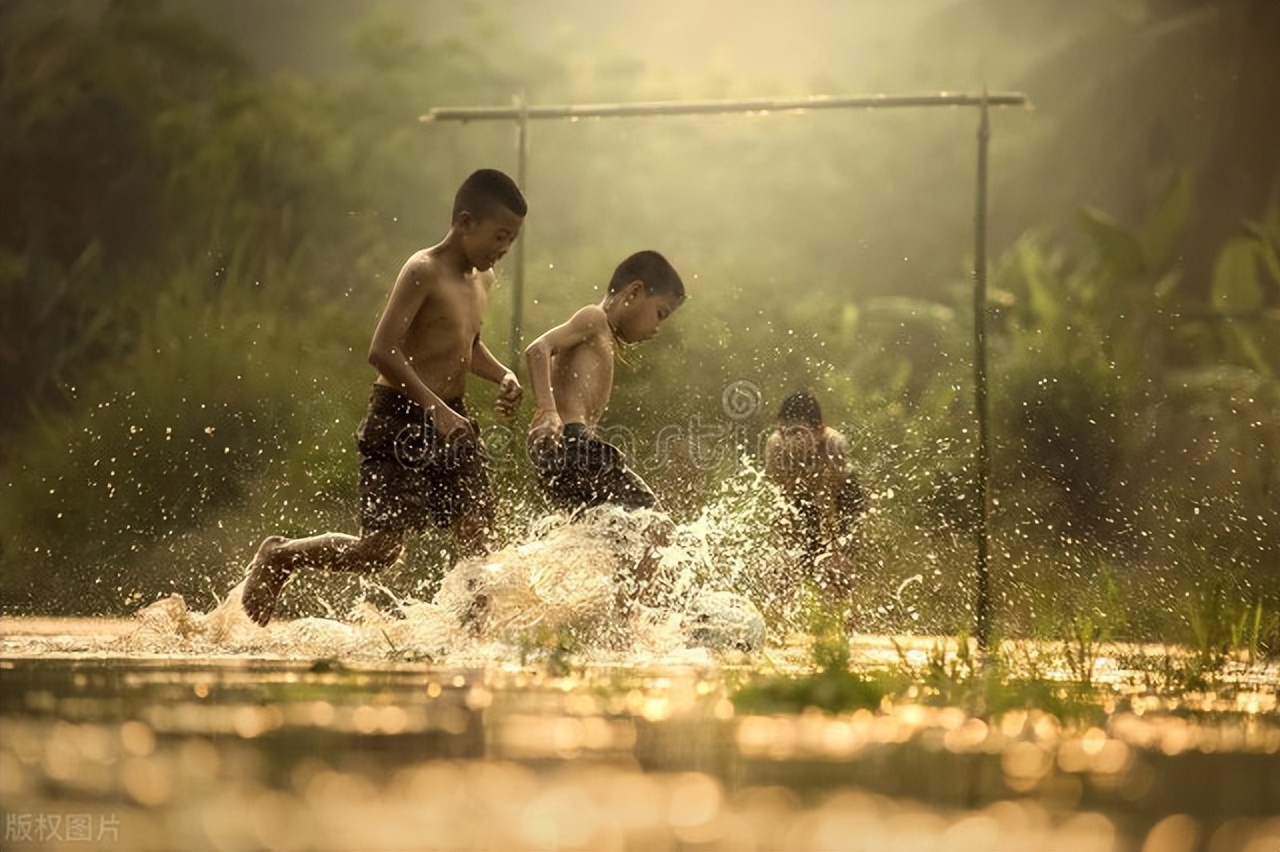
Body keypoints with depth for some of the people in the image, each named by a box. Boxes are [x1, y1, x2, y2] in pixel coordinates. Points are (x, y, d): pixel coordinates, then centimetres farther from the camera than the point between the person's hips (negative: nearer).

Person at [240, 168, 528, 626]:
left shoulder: (482, 279, 12)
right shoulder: (424, 271, -14)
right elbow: (382, 351, -23)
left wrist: (503, 375, 10)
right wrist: (436, 408, -30)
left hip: (451, 422, 8)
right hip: (400, 421, -8)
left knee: (479, 543, -3)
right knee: (381, 549, -5)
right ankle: (278, 556, 17)